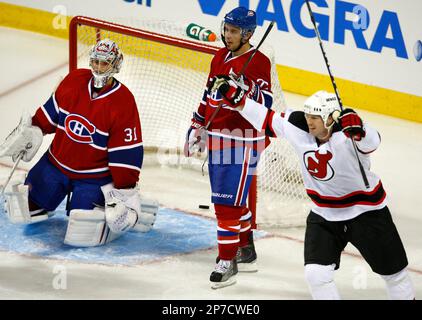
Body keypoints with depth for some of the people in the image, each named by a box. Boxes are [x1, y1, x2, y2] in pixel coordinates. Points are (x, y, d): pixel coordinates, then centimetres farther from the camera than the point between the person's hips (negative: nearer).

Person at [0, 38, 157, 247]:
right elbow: (50, 112, 11)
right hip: (55, 164, 5)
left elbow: (127, 152, -19)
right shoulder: (74, 81, -7)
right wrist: (31, 131, 8)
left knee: (80, 234, -16)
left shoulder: (124, 103, -20)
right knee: (20, 210, 6)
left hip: (94, 178, -5)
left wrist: (126, 192, -20)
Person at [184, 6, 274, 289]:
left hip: (243, 141, -8)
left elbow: (264, 103, -19)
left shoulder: (259, 62, -11)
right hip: (217, 138, 8)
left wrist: (237, 93, -34)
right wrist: (196, 129, 21)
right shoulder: (220, 58, 12)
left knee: (227, 201, -11)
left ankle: (227, 262, -5)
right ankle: (247, 252, 28)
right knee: (232, 200, 15)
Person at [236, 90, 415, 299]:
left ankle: (405, 295, 40)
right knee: (316, 273, -11)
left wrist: (358, 130, -67)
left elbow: (371, 142, -48)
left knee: (391, 268, 13)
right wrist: (239, 103, -3)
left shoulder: (346, 134, -28)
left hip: (366, 211, -4)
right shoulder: (298, 127, -12)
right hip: (324, 215, 4)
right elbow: (267, 120, 2)